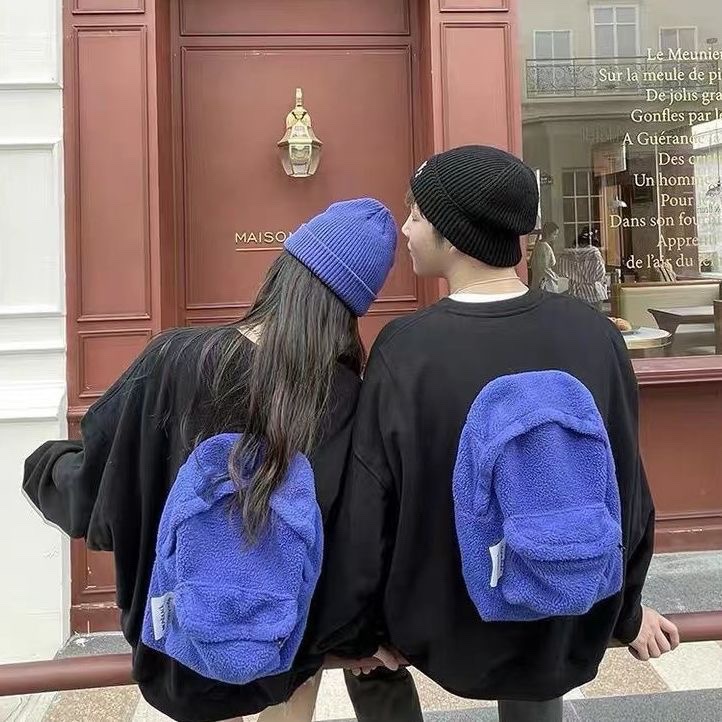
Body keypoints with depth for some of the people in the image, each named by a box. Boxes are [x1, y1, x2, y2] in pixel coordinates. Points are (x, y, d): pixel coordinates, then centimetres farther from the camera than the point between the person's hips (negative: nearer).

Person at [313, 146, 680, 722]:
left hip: (444, 634, -3)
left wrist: (346, 635, 1)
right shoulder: (594, 333, -13)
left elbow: (367, 510, -16)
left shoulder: (406, 349, -22)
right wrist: (626, 612, 14)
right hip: (567, 636, 4)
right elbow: (628, 490, -3)